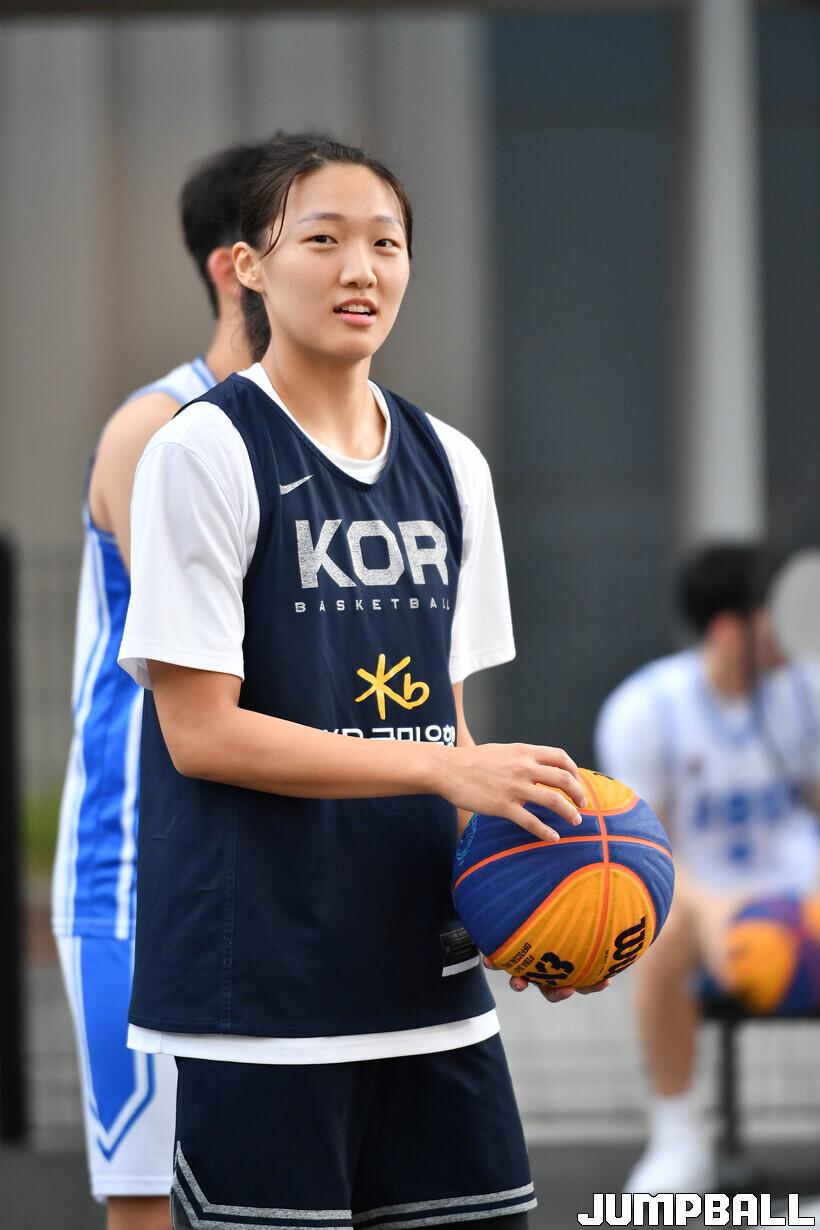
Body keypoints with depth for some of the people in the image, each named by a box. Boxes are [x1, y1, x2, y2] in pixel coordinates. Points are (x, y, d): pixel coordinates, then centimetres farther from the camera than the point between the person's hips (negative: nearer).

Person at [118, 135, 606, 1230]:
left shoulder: (450, 467, 13)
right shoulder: (206, 453, -6)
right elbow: (202, 732, -11)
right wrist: (446, 768, -14)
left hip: (428, 966, 6)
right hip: (264, 967, -6)